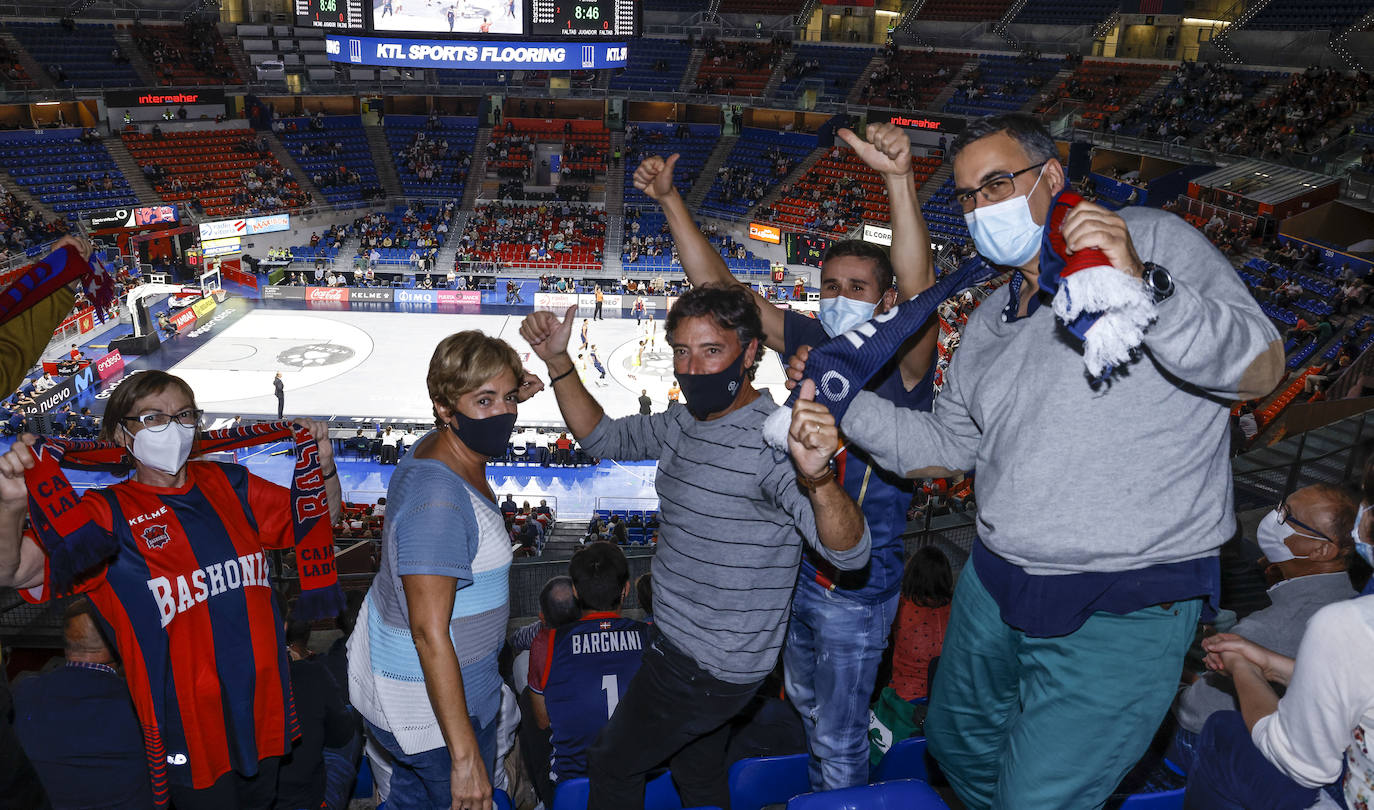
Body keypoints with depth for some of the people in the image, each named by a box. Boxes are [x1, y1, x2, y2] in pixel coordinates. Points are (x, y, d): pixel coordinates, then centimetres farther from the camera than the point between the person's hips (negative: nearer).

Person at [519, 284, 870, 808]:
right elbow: (602, 437, 12)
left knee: (612, 767, 15)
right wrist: (558, 361, -2)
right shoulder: (686, 423, -1)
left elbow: (849, 552, -38)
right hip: (681, 643, 8)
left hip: (707, 668, -8)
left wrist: (816, 475, -60)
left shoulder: (772, 441, -29)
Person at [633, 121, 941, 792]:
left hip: (857, 583, -6)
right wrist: (670, 199, -10)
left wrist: (900, 179, -52)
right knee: (805, 699, 30)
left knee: (838, 742, 11)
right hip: (795, 563, 7)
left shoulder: (902, 363, -18)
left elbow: (918, 289, -39)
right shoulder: (810, 344, -3)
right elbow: (720, 287, -3)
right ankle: (815, 792, 55)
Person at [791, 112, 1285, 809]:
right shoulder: (988, 322, 12)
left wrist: (1142, 285, -31)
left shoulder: (1152, 241, -6)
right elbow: (944, 449, 14)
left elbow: (1261, 369, -17)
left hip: (1122, 613, -7)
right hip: (994, 587, 7)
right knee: (958, 744, 23)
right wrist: (844, 399, 2)